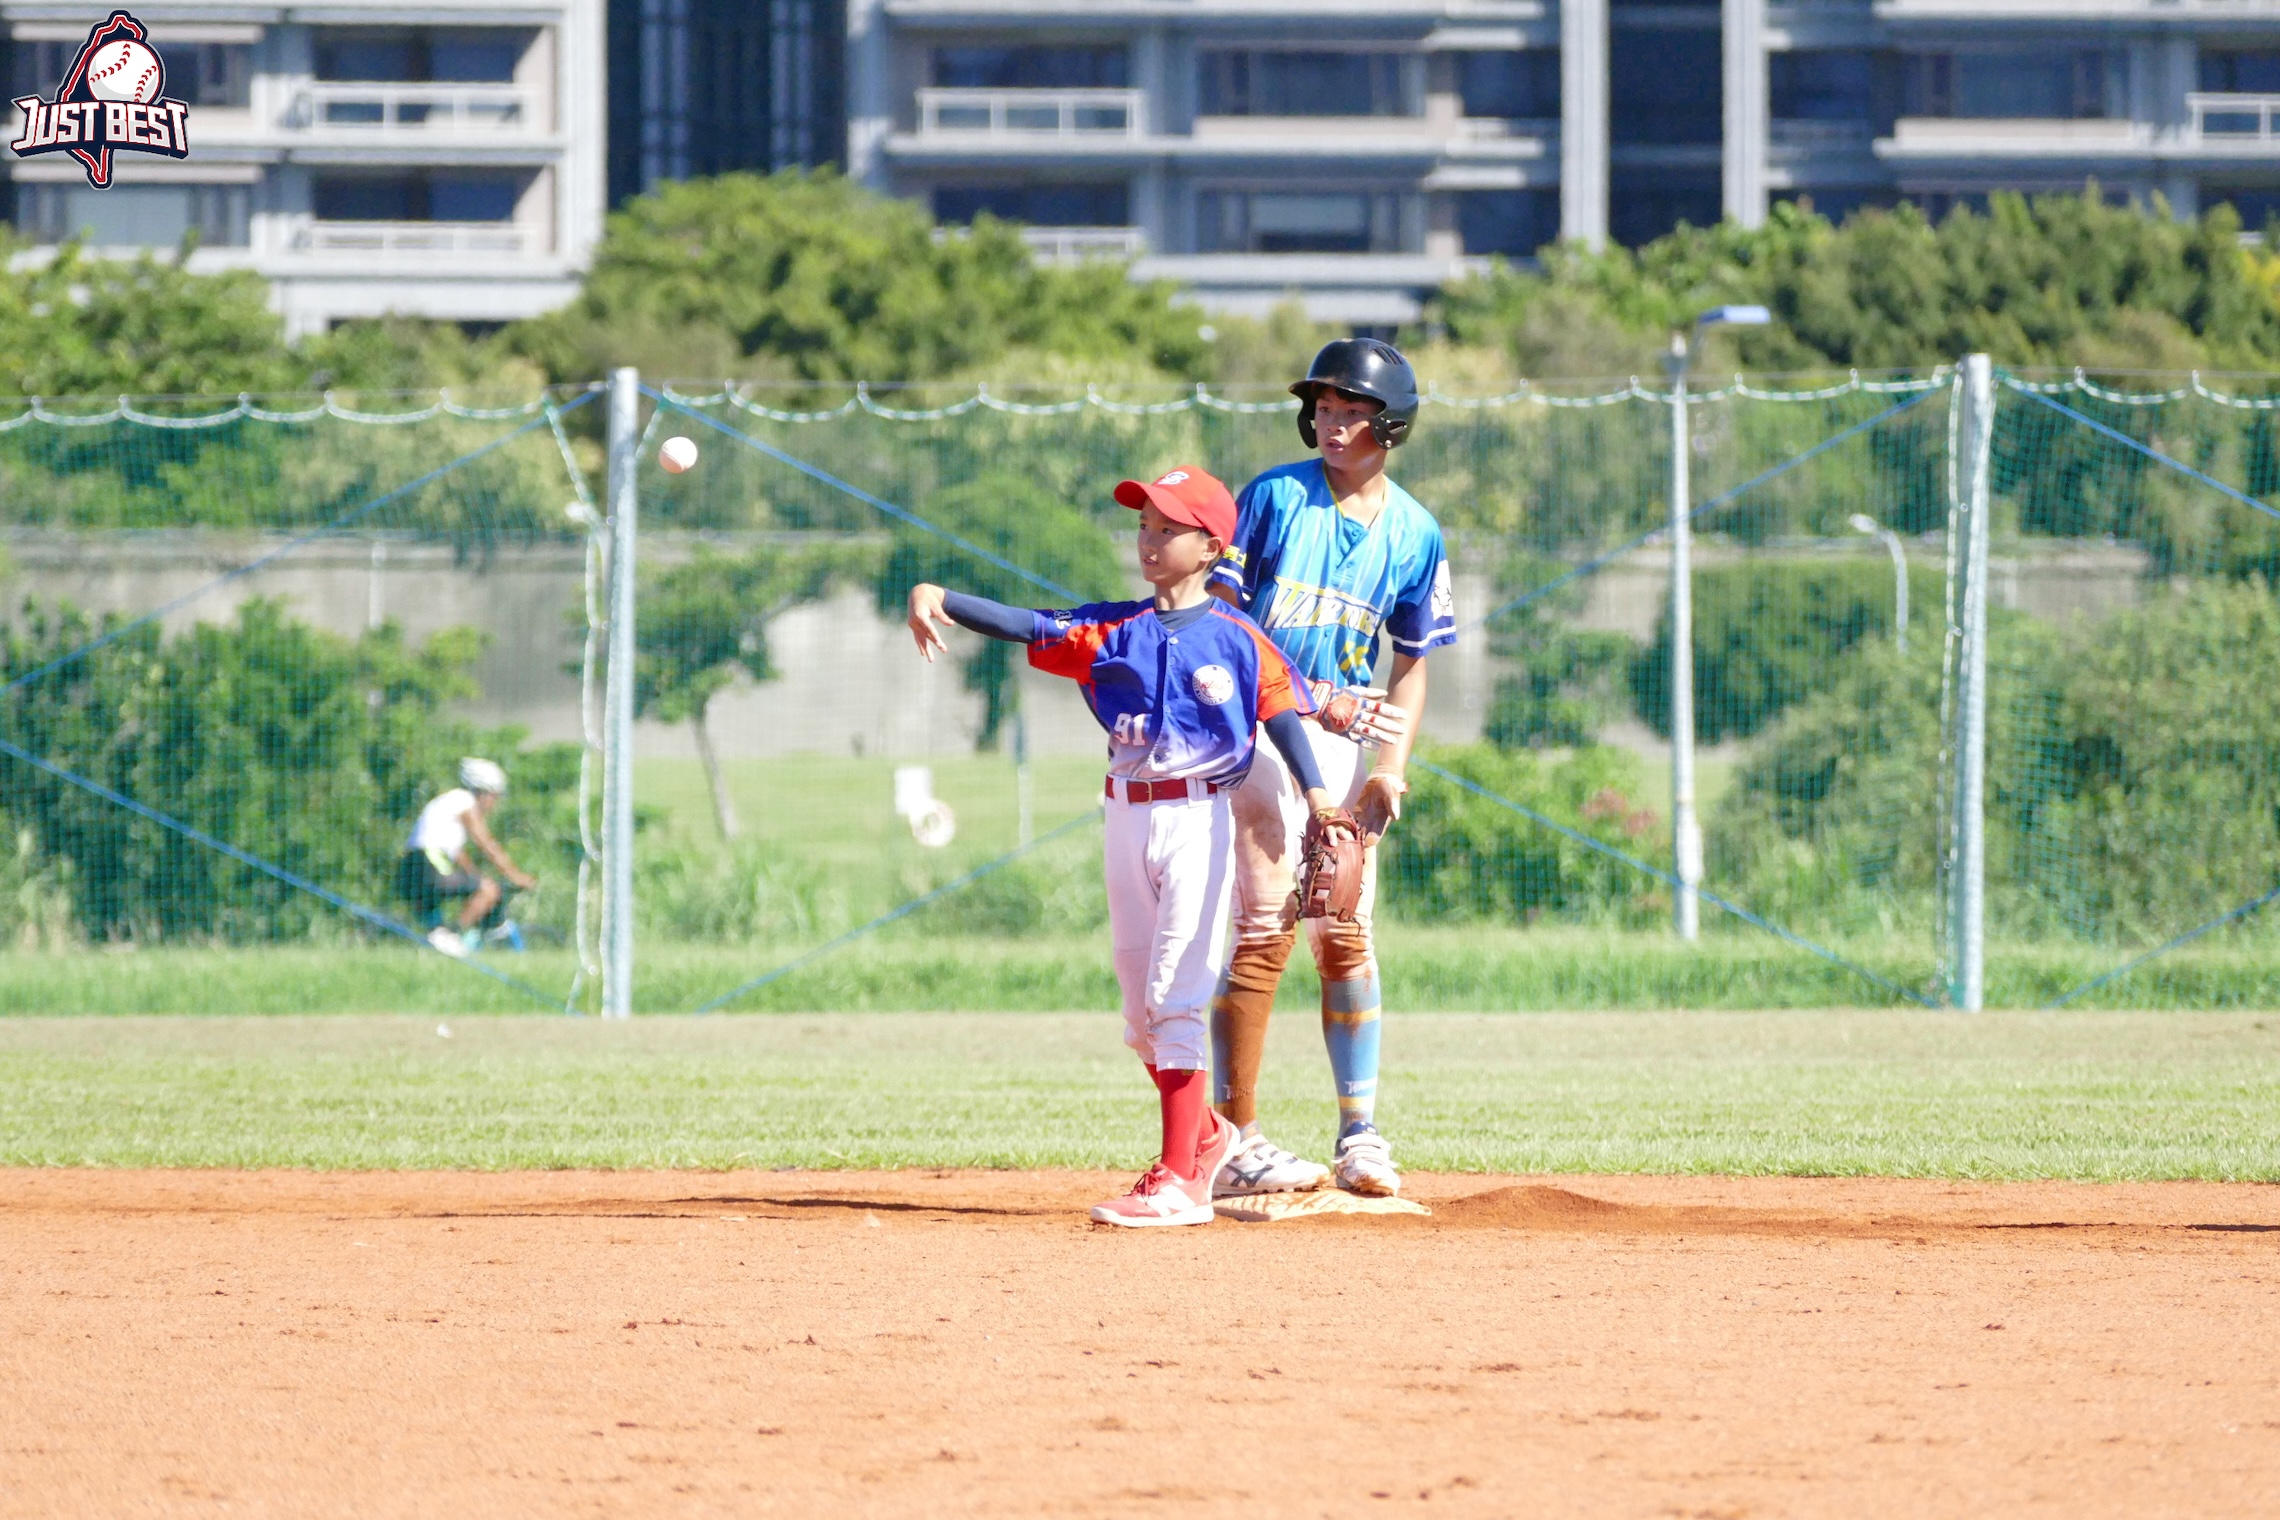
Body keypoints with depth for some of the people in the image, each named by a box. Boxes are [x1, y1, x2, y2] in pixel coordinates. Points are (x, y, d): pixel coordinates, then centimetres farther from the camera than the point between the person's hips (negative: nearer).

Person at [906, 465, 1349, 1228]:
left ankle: (1179, 1181, -10)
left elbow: (1281, 713, -5)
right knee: (1140, 1006, 12)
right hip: (1126, 817, 5)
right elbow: (1029, 627, -4)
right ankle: (1204, 1136, 32)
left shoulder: (1238, 641, -4)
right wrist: (938, 599, -19)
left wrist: (1317, 795, -20)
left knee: (1174, 998, -11)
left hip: (1198, 818, -5)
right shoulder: (1112, 631, 5)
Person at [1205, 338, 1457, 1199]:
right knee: (1267, 929, -11)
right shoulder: (1273, 498, -5)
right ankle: (1237, 1143, -9)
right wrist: (1311, 697, -16)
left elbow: (1410, 666, 12)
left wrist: (1391, 769, -1)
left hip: (1344, 737, 4)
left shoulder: (1415, 534, 7)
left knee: (1346, 935, 6)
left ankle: (1361, 1137, 13)